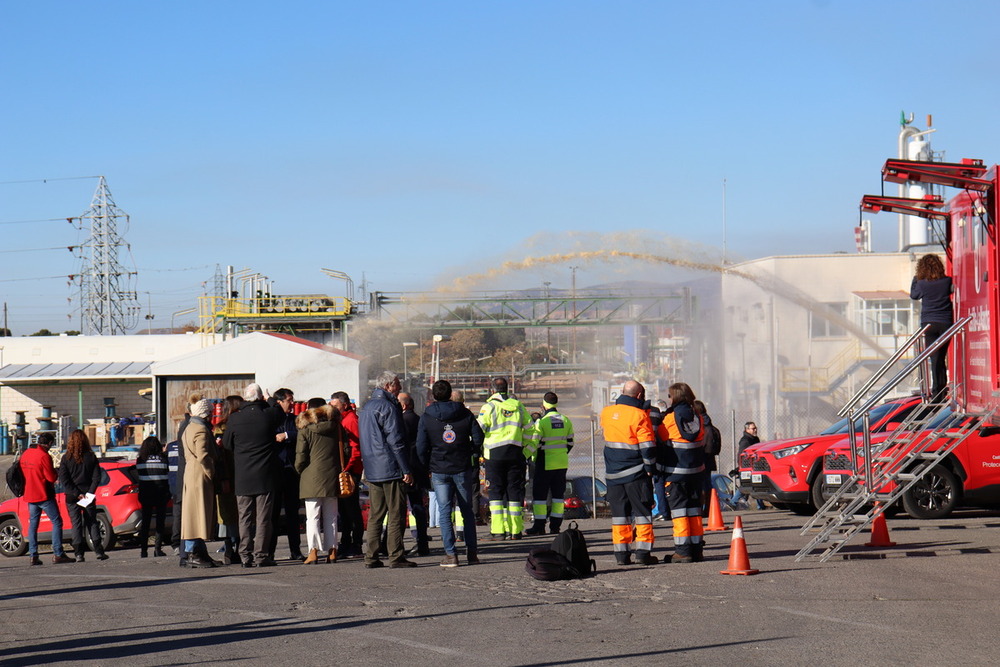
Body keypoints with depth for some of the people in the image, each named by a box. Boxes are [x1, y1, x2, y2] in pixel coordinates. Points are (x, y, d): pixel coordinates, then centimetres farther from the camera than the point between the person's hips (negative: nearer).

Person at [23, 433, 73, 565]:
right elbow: (51, 478, -17)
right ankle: (58, 554, -7)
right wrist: (56, 472, 5)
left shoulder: (25, 454, 9)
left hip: (30, 495, 7)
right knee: (56, 522, -1)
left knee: (33, 524, 10)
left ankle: (32, 556, 5)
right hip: (44, 495, -7)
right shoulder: (44, 456, -16)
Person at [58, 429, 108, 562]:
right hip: (88, 496, 1)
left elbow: (63, 480, -10)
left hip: (72, 497, -1)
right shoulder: (91, 457, 0)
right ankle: (98, 550, 4)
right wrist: (89, 492, -7)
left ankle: (79, 554, -2)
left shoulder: (66, 458, -4)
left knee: (76, 525, 3)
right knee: (92, 523, 11)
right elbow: (96, 477, -5)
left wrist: (76, 494, -11)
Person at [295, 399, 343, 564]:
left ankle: (314, 551, -8)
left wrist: (299, 471, 11)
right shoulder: (335, 427, 7)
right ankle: (332, 551, 7)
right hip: (332, 477, 3)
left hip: (312, 478, -3)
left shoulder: (305, 429, -3)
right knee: (331, 516, 8)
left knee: (313, 516, -2)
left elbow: (300, 457, -4)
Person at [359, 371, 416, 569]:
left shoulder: (366, 408, 17)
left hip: (372, 470, 8)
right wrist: (406, 470, -14)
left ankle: (371, 556, 8)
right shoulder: (388, 407, -11)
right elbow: (396, 441, -15)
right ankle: (396, 556, -6)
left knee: (375, 515, 10)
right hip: (391, 470, -8)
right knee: (396, 515, -5)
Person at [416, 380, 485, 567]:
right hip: (463, 469, 1)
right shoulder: (465, 414, 1)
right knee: (467, 511, 11)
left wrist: (428, 467, 9)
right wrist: (473, 457, 15)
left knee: (444, 512, 1)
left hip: (439, 471, -1)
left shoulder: (426, 417, -2)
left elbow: (421, 447, -4)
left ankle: (451, 554, -6)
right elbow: (478, 439, 0)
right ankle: (472, 553, 10)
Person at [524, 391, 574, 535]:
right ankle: (555, 525, 9)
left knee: (539, 494, 0)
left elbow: (533, 444, -15)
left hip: (545, 464, -5)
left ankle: (539, 525, -3)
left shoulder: (541, 422, -13)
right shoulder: (565, 421, 6)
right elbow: (570, 442, 14)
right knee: (558, 494, 10)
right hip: (562, 463, 5)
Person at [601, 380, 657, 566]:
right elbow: (647, 446, -15)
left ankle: (621, 553, 7)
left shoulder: (606, 412, 4)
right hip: (635, 473, -5)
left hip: (613, 473, 5)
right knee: (642, 511, 3)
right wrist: (650, 468, -5)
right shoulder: (639, 415, -13)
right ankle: (643, 551, -1)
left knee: (619, 512, 10)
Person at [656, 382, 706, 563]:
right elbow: (700, 439, 12)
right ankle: (697, 549, 13)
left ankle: (683, 550, -5)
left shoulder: (671, 417, -12)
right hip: (696, 470, 5)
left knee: (678, 509, -1)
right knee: (694, 509, 12)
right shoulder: (697, 416, 4)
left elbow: (661, 437, -2)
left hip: (676, 471, -5)